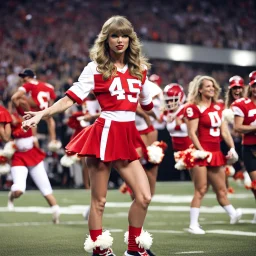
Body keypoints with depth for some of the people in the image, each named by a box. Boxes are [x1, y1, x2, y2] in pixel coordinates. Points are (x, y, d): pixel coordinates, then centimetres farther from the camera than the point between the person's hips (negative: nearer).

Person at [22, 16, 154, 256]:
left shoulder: (139, 69, 11)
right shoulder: (96, 68, -3)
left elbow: (148, 104, 25)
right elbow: (70, 99, -9)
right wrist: (41, 114, -19)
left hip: (127, 139, 5)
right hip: (104, 134, -5)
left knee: (144, 196, -1)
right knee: (99, 200, 0)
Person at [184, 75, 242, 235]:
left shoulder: (217, 108, 15)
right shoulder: (194, 108, -6)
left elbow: (224, 131, 14)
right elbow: (192, 133, -12)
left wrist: (232, 147, 3)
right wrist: (201, 151, -19)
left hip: (216, 153, 7)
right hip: (201, 153, -7)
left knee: (221, 189, 12)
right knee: (201, 189, -7)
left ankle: (233, 215, 17)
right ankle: (193, 225, -2)